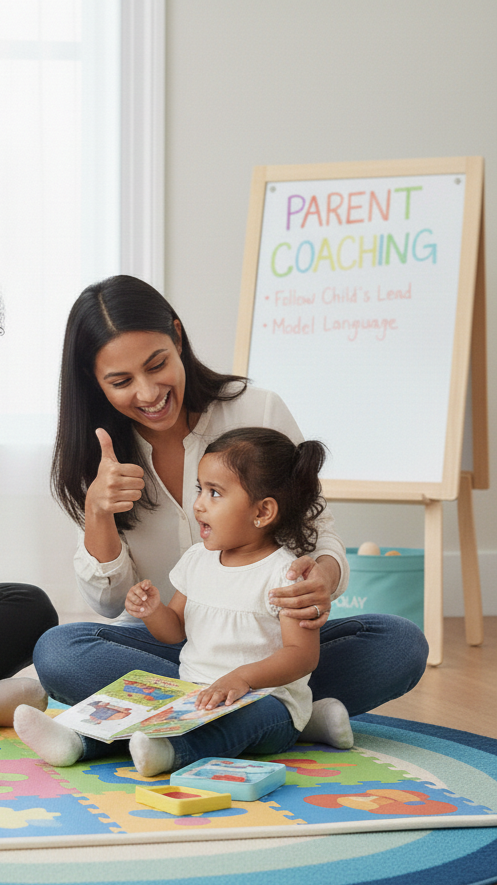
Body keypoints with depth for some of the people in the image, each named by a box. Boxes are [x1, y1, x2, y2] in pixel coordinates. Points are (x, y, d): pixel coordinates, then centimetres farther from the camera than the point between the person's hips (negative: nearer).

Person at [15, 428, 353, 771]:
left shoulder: (284, 573, -12)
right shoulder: (198, 559, 10)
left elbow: (303, 654, -19)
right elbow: (176, 630, 17)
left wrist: (243, 678, -33)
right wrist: (152, 611, -7)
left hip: (268, 696, -7)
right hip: (192, 685, 7)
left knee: (242, 715, -37)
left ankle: (170, 750, -62)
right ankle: (79, 739, -32)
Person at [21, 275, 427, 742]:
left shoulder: (258, 412, -7)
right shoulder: (98, 456, -2)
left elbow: (318, 528, -3)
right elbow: (111, 601, -2)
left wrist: (324, 577, -28)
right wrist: (98, 511, -21)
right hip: (159, 645, 1)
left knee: (401, 644, -25)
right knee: (56, 651, -31)